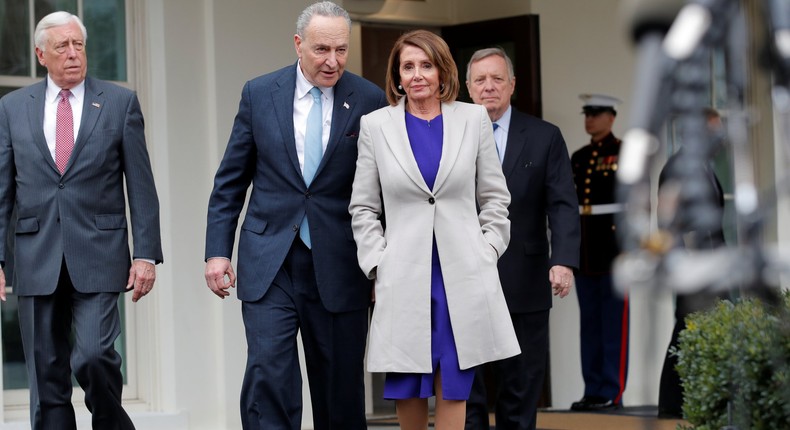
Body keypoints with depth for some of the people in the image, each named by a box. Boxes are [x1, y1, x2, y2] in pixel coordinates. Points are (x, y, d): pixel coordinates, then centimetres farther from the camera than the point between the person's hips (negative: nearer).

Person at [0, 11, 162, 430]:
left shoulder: (119, 103, 4)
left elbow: (141, 186, 3)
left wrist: (146, 254, -4)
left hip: (97, 254, -2)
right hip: (37, 258, 2)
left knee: (92, 356, -16)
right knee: (46, 376, 4)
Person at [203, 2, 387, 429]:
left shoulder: (369, 101, -1)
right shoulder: (259, 93, 3)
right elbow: (230, 181, 8)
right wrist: (217, 250, 2)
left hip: (338, 267, 0)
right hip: (269, 264, 0)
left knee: (340, 389, 7)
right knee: (268, 375, -11)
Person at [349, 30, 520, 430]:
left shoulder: (474, 119, 6)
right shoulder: (376, 126, 4)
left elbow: (494, 198, 10)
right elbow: (363, 208, 7)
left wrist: (487, 253, 2)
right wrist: (377, 265, -1)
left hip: (463, 275, 0)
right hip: (403, 275, 0)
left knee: (453, 385, 0)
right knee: (406, 387, 3)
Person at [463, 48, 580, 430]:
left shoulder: (544, 138, 4)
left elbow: (563, 206, -3)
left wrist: (564, 261, -18)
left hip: (523, 289, 0)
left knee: (520, 399, 7)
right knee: (465, 399, 3)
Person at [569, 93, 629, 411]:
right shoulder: (579, 157, 16)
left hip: (615, 244, -6)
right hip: (585, 249, 6)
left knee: (614, 322, -4)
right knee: (590, 322, 7)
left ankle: (612, 393, -2)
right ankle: (593, 390, 11)